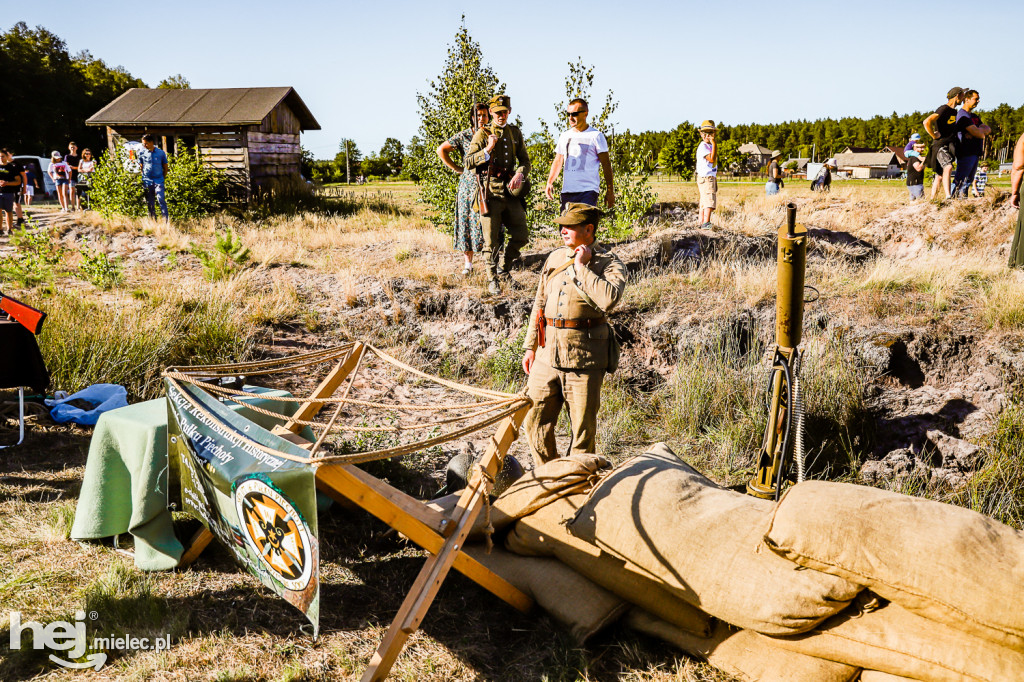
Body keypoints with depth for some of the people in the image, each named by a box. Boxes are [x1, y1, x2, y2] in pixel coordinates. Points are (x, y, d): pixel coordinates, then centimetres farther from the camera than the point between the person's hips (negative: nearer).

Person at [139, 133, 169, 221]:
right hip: (147, 181, 2)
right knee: (150, 203, 5)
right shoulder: (142, 153, 4)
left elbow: (165, 167, 9)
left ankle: (165, 220, -14)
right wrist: (143, 178, 7)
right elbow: (140, 167, 13)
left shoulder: (160, 153, 1)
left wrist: (163, 178, 3)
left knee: (161, 200, -14)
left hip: (158, 181, -2)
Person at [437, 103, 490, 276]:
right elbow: (441, 150, 9)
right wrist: (456, 168, 6)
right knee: (468, 222, -1)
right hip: (469, 184, -1)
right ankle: (468, 263, 6)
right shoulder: (463, 136, 2)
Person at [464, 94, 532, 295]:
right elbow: (468, 163, -4)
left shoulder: (515, 133, 12)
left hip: (511, 192, 4)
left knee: (521, 236, 5)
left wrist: (520, 174, -8)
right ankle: (492, 279, 15)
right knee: (491, 241, -1)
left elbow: (525, 161, 14)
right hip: (490, 192, -4)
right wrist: (488, 149, -16)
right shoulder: (482, 134, 0)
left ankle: (505, 270, 27)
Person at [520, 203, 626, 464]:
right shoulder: (554, 258, 14)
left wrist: (582, 267, -16)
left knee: (583, 428, 5)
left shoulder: (609, 263, -3)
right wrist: (530, 346, 16)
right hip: (547, 354, 5)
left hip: (584, 358, -5)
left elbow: (609, 299, -24)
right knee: (535, 422, 7)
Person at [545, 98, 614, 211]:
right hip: (567, 191, 5)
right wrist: (549, 182, 7)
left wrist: (610, 191, -4)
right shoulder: (564, 136, 17)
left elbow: (606, 164, 1)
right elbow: (558, 162, 23)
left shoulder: (596, 136, 2)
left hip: (588, 190, -5)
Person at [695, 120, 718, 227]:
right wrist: (714, 144, -24)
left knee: (704, 202, 12)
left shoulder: (709, 146, 17)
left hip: (711, 177, 10)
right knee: (709, 201, -18)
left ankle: (702, 223, 17)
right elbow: (712, 159, -24)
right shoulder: (703, 146, -13)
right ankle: (706, 223, -24)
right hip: (706, 178, -10)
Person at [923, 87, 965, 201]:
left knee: (940, 176, 11)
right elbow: (927, 122, -24)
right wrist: (934, 135, -16)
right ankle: (948, 196, -38)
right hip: (940, 145, -9)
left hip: (950, 146, 9)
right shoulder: (943, 109, -10)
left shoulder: (955, 112, 18)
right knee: (948, 167, -31)